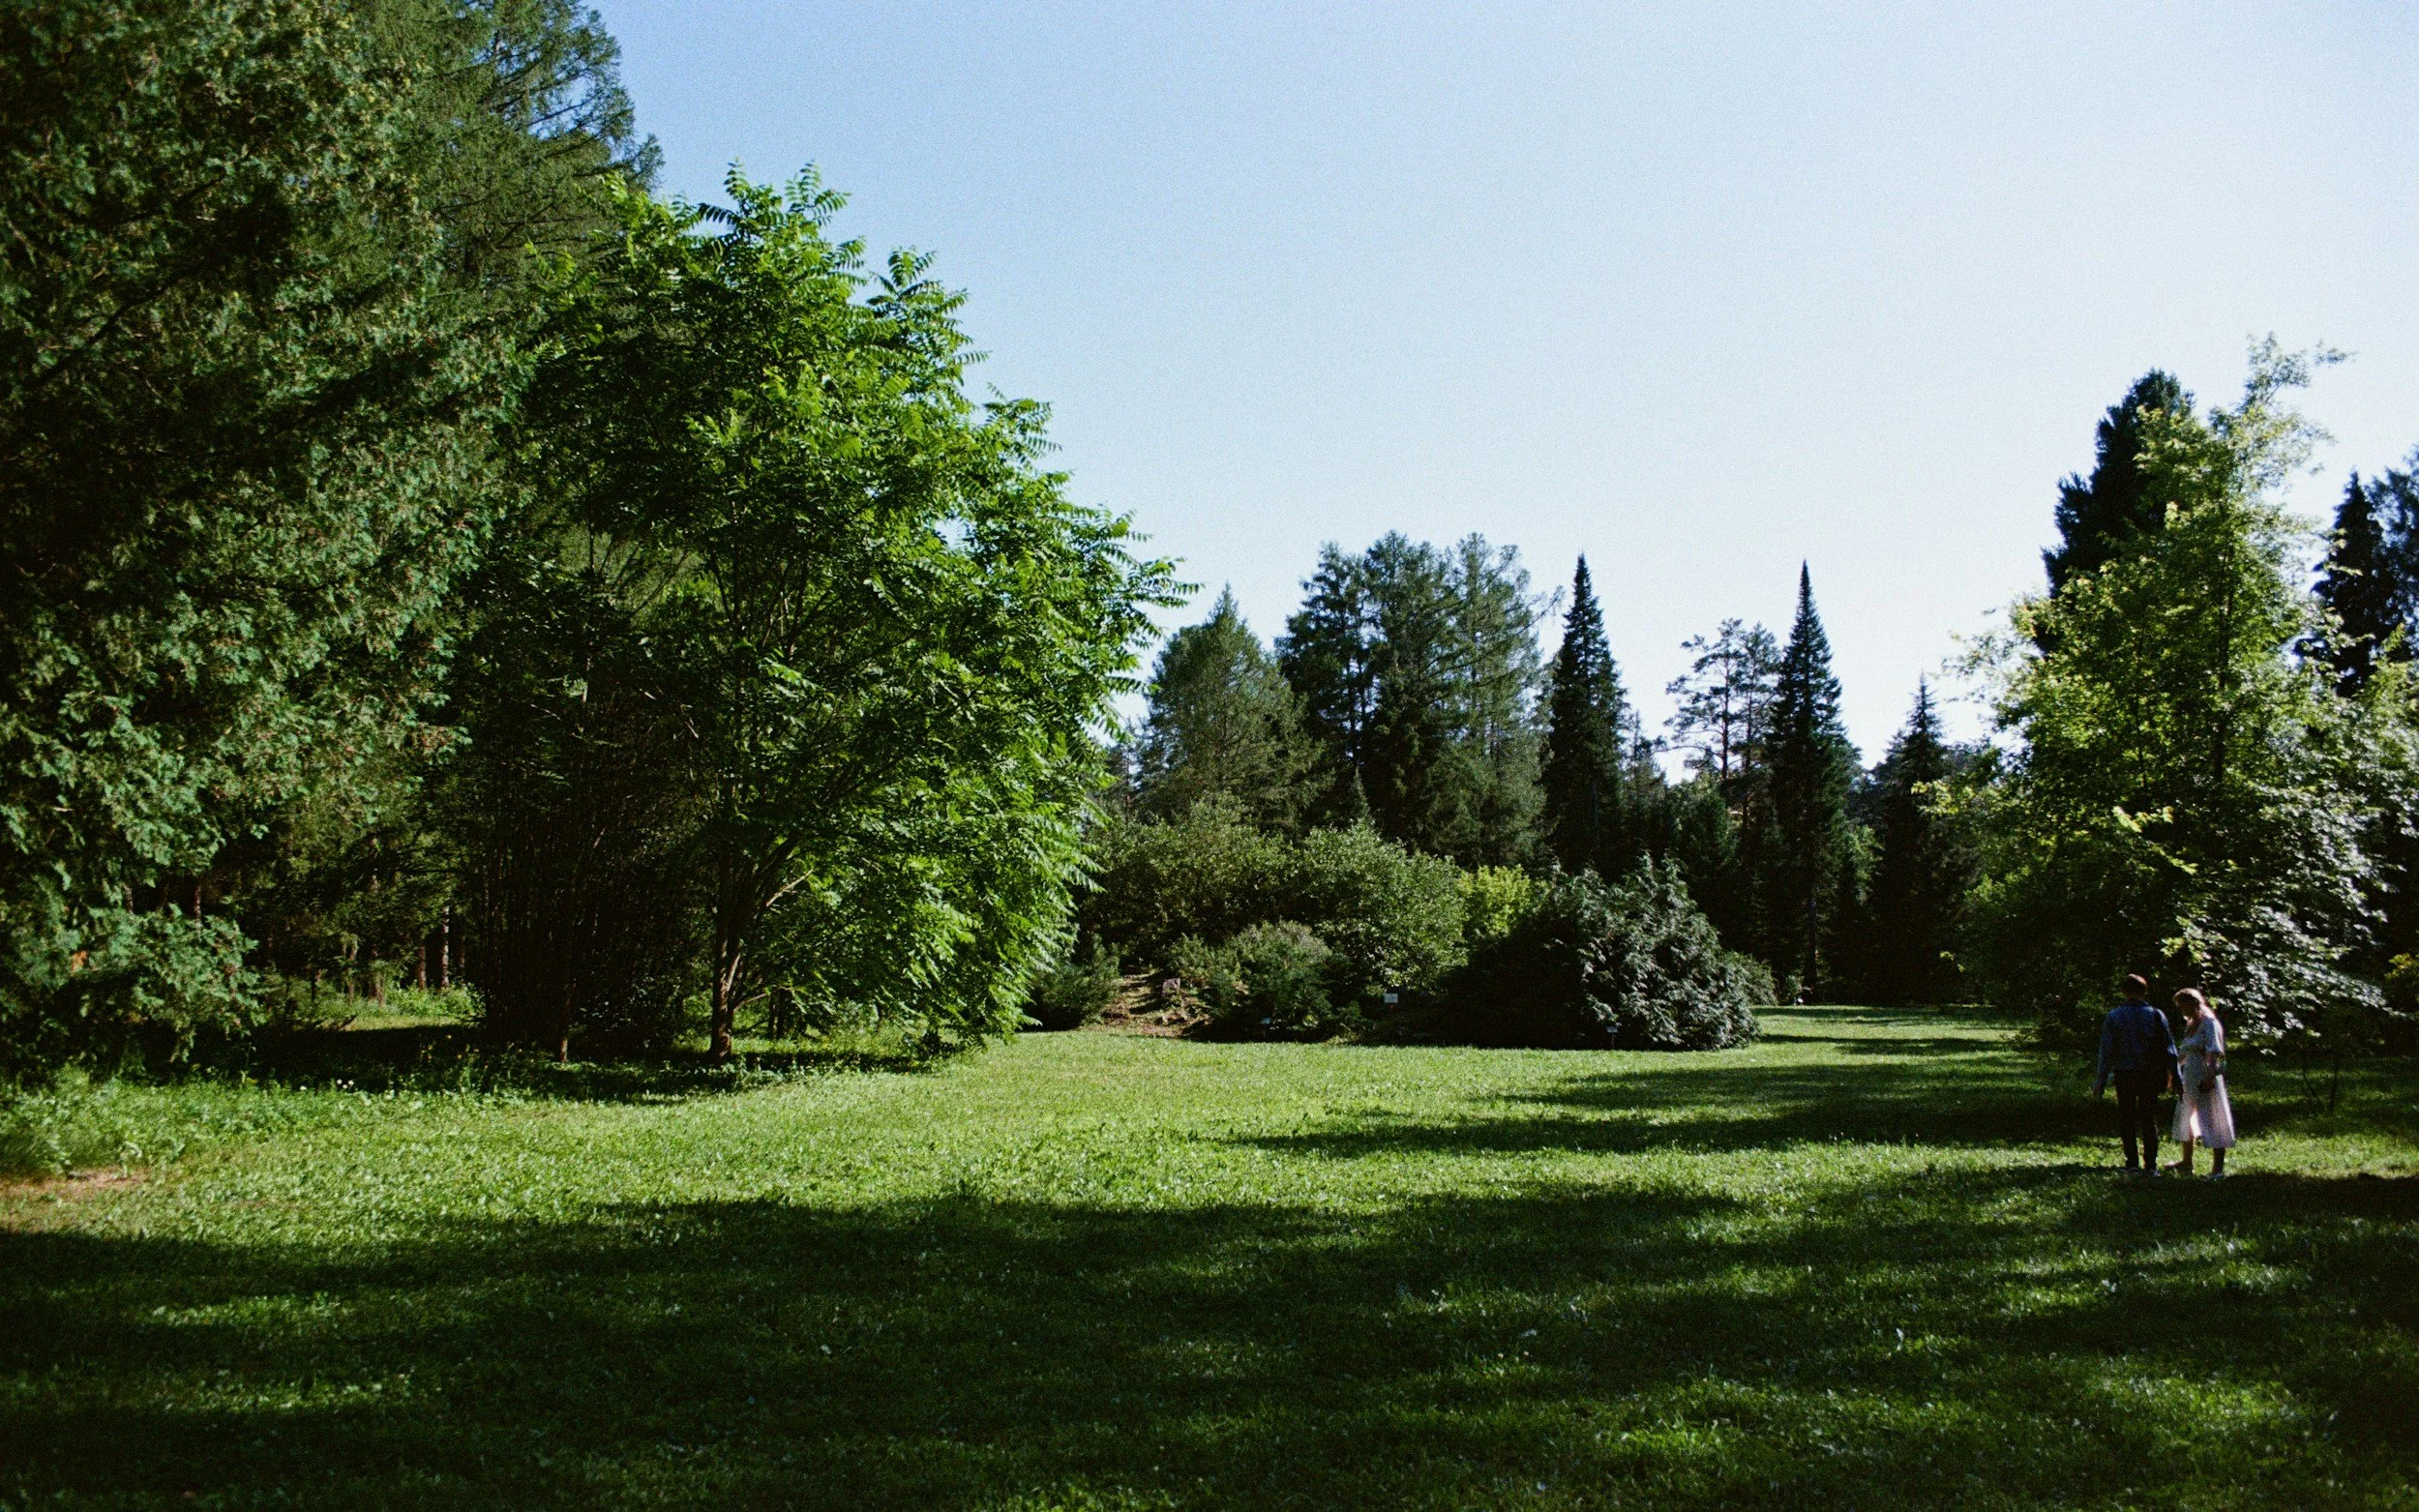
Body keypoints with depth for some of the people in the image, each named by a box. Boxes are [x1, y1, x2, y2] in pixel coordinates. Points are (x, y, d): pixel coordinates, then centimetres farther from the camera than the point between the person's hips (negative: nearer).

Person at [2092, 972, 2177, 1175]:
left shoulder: (2113, 1016, -4)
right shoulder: (2156, 1015, 0)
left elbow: (2107, 1051, -4)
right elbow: (2170, 1048, 3)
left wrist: (2101, 1080, 0)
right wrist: (2171, 1074, 12)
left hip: (2124, 1075, -1)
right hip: (2150, 1075, 1)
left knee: (2127, 1120, 8)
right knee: (2149, 1120, 10)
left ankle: (2133, 1163, 4)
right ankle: (2150, 1165, 9)